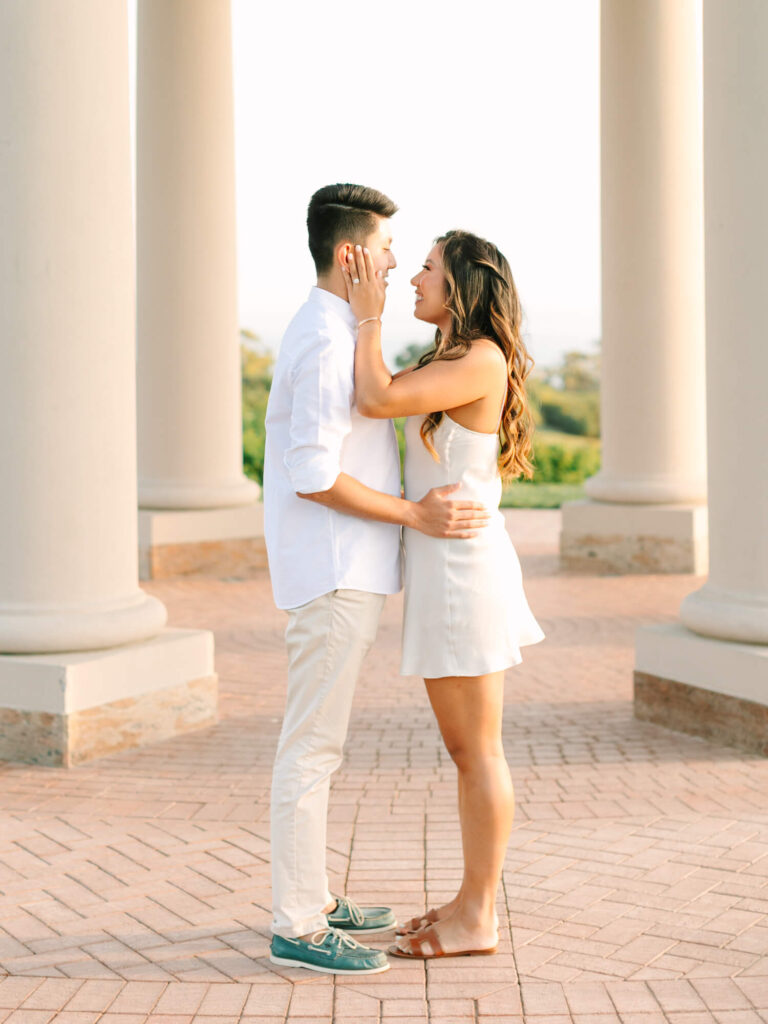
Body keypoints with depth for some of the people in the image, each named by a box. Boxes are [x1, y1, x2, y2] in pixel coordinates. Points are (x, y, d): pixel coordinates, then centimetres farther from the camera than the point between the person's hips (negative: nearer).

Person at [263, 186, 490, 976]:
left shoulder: (324, 333, 16)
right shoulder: (328, 343, -17)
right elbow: (313, 476, -23)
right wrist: (416, 516, -18)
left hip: (339, 568, 10)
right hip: (335, 575, -10)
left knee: (316, 741, 15)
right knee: (312, 747, -6)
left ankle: (311, 898, 25)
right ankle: (297, 927, 0)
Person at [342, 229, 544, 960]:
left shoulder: (480, 361, -15)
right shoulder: (455, 363, 16)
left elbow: (376, 400, -21)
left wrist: (369, 317, -11)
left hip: (463, 567, -10)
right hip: (449, 566, 10)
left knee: (475, 750, -2)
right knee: (468, 748, 14)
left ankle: (477, 920, 7)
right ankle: (473, 903, 23)